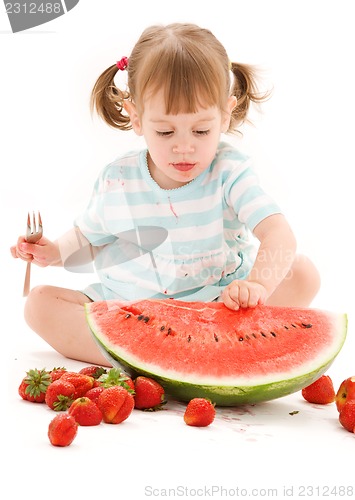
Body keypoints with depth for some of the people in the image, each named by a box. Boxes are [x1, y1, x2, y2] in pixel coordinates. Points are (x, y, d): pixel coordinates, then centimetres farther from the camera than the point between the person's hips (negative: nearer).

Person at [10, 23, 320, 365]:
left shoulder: (228, 170, -12)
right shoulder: (116, 180, -4)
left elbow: (278, 234, -24)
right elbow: (90, 239, 14)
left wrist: (258, 284, -44)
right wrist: (55, 252, -9)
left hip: (219, 302, -2)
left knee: (303, 273, -21)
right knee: (40, 304, -13)